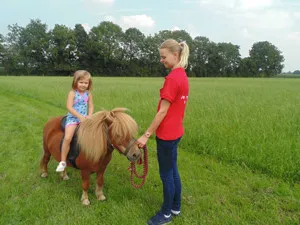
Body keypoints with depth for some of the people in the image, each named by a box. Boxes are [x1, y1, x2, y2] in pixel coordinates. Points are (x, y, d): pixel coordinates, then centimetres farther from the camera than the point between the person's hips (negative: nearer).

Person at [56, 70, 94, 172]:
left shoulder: (88, 94, 7)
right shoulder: (72, 93, -5)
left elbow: (91, 107, 8)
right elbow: (69, 107, -14)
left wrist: (89, 116, -11)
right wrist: (79, 116, -21)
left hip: (84, 118, 4)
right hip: (72, 118, -4)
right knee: (67, 138, -21)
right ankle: (63, 161, -8)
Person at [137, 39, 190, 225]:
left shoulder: (172, 78, -21)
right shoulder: (183, 76, 8)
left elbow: (162, 112, -22)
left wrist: (146, 135, -16)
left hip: (167, 134, -9)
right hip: (176, 132, 9)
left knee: (166, 175, 7)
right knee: (173, 171, 20)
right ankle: (176, 208, 37)